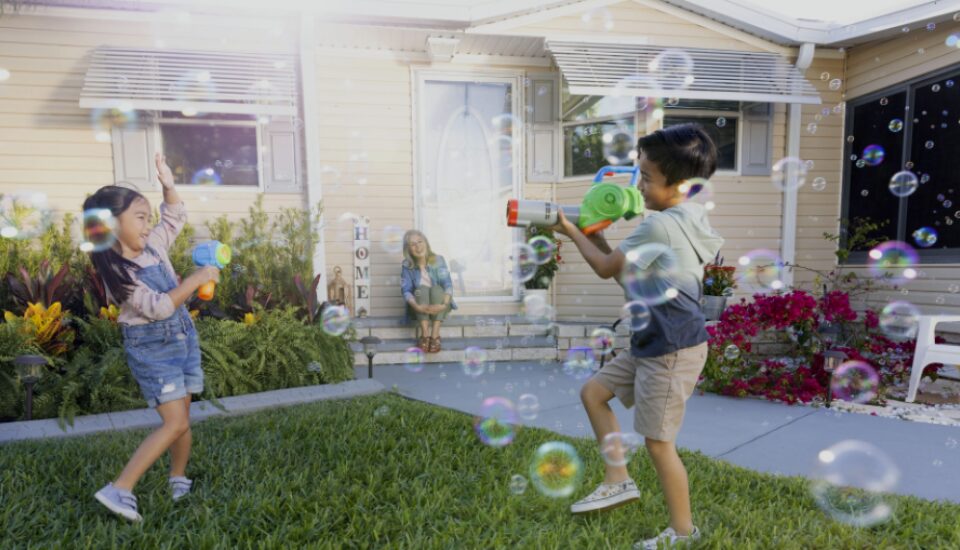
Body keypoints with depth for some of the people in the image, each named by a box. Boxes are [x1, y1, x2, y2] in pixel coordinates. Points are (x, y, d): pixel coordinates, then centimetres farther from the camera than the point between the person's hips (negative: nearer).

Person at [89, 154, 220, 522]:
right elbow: (160, 307, -26)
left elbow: (176, 217, 17)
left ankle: (179, 480, 29)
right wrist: (196, 279, -27)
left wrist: (168, 185, 3)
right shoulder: (117, 271, -18)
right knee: (175, 423, -11)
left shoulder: (153, 246, 3)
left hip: (182, 338, 7)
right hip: (151, 348, -7)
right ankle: (120, 489, -2)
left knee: (182, 419, 13)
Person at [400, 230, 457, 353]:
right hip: (420, 307, 0)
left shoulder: (438, 260, -10)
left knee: (436, 289, -29)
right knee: (421, 289, -29)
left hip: (438, 305, 0)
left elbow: (448, 284, -17)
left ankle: (435, 336, -32)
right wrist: (416, 306, -36)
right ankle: (425, 335, -31)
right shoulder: (407, 265, -8)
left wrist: (444, 304, -35)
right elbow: (405, 290, -16)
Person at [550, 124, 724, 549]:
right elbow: (624, 272, 13)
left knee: (658, 442, 4)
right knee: (593, 392, 15)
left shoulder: (659, 225, -22)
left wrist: (572, 232, 3)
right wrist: (593, 234, 7)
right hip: (653, 346, 10)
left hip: (672, 351, -10)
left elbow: (606, 269, -10)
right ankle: (619, 481, 23)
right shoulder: (689, 217, 9)